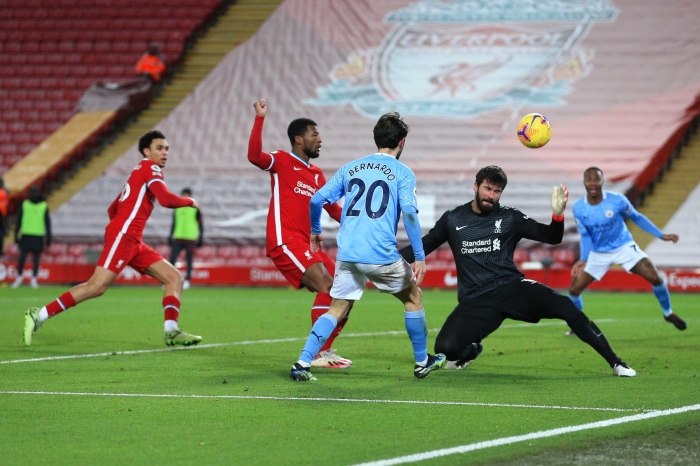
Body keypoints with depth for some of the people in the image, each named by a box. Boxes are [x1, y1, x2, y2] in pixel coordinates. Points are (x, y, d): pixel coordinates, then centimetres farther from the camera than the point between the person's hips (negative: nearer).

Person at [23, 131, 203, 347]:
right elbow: (166, 199, -18)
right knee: (97, 287, -18)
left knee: (174, 278, 3)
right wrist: (189, 201, -1)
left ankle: (171, 331, -11)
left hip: (132, 241, 10)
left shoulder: (138, 174, 26)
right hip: (123, 234, -10)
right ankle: (38, 316, -15)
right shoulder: (150, 168, -2)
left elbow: (112, 209, 28)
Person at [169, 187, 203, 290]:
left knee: (189, 260, -2)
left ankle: (187, 281, 3)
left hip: (190, 239, -3)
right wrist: (170, 236, 16)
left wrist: (201, 237, -4)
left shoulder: (195, 209, 1)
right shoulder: (177, 208, 12)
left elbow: (200, 224, 2)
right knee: (172, 258, -6)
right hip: (178, 238, 3)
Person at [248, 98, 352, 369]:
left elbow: (333, 209, 26)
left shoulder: (317, 174, 20)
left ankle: (325, 350, 14)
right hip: (286, 242, -8)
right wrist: (260, 118, -27)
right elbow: (254, 156, -22)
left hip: (308, 245, 8)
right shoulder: (282, 161, -2)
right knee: (326, 287, -22)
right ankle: (316, 355, -19)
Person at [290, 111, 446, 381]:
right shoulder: (402, 173, 0)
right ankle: (423, 362, 26)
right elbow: (409, 213, -13)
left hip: (347, 254, 4)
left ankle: (302, 363, -4)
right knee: (413, 297, 18)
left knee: (337, 310, 11)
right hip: (381, 255, -4)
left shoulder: (350, 168, 14)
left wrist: (315, 231, 29)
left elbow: (317, 200, 12)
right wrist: (420, 258, -11)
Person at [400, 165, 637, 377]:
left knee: (565, 307, -24)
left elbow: (552, 237, 0)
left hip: (511, 288, 0)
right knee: (445, 347, -23)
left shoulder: (510, 218, 4)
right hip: (476, 300, 0)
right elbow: (424, 246, 18)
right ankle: (472, 349, 17)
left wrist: (557, 214, -20)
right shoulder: (452, 220, 7)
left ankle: (615, 363, -14)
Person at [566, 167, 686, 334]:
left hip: (624, 247, -2)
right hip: (598, 253, 2)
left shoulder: (617, 200, -20)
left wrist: (661, 235, -3)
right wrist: (583, 259, -24)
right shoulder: (579, 208, -15)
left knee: (654, 277, -16)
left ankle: (668, 313, 8)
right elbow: (585, 236, -7)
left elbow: (637, 218, -4)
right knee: (574, 289, -4)